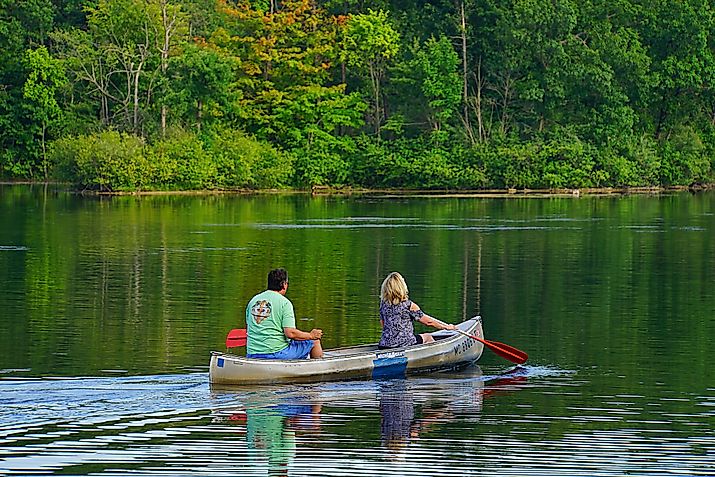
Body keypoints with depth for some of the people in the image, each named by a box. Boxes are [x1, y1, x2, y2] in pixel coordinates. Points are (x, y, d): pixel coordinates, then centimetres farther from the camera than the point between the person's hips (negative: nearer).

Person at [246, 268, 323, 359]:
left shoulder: (253, 300, 10)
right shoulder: (284, 302, -9)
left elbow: (248, 328, 17)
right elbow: (290, 333, -16)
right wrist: (311, 335, 0)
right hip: (277, 354, -7)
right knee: (315, 341, 11)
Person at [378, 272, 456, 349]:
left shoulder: (383, 304, -1)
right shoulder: (408, 305, -14)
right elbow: (428, 321, -6)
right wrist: (447, 327, 9)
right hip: (404, 345, -5)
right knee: (428, 337, 24)